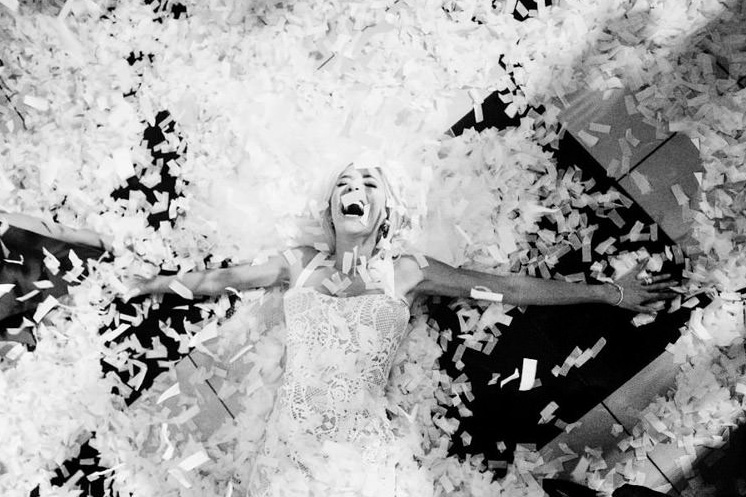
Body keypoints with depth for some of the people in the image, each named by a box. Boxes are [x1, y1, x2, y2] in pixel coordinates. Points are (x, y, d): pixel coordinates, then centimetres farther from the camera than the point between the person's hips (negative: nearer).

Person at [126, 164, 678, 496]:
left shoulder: (406, 272, 2)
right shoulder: (300, 264, 7)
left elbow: (509, 287, 2)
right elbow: (222, 277, 20)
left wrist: (606, 292, 3)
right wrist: (153, 283, 32)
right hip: (286, 450, 2)